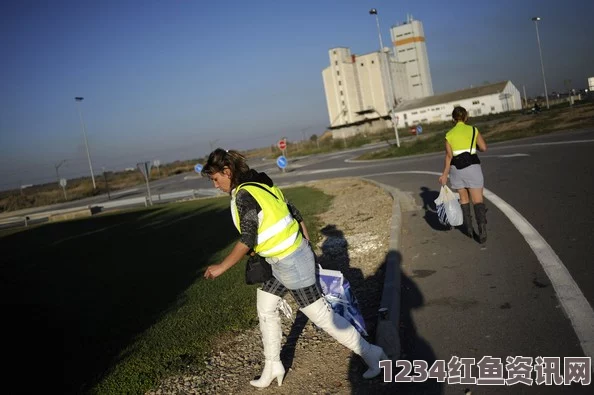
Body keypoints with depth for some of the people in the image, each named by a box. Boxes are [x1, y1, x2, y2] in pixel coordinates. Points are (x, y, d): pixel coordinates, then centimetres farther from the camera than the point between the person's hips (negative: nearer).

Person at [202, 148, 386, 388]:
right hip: (289, 257, 10)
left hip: (290, 263, -10)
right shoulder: (259, 185, 8)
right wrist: (306, 248, 18)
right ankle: (272, 367, 32)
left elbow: (247, 241, -23)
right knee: (265, 309, 19)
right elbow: (294, 213, 11)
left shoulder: (244, 195, -20)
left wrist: (221, 267, -13)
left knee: (320, 315, 3)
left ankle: (371, 354, 17)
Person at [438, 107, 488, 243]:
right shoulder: (473, 130, 0)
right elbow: (483, 148, -4)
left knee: (464, 198, 18)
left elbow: (449, 155, -6)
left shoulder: (449, 134, 2)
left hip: (456, 168, 2)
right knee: (478, 200, -2)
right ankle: (482, 228, -19)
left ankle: (468, 228, 24)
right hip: (472, 167, -2)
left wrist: (444, 174, -4)